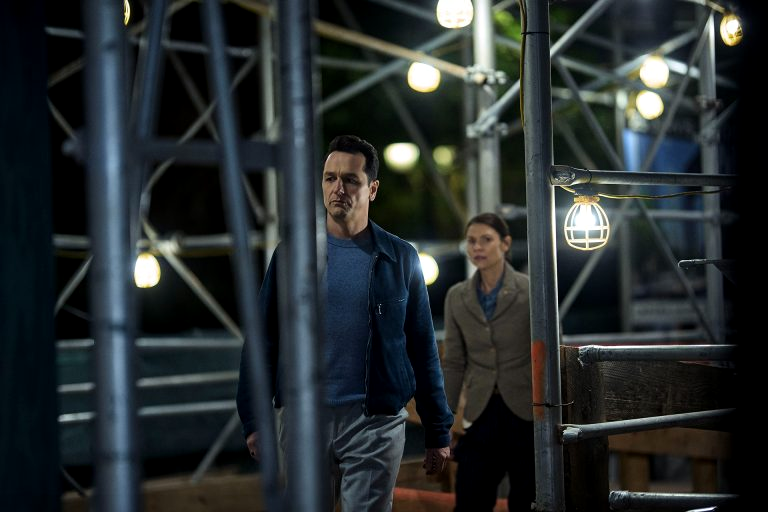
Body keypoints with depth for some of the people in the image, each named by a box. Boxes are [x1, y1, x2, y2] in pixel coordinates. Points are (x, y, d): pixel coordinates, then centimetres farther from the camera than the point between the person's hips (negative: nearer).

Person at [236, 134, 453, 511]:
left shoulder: (400, 259, 5)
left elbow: (423, 349, 7)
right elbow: (264, 341, 5)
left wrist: (438, 433, 6)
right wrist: (254, 420, -2)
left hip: (375, 424, -1)